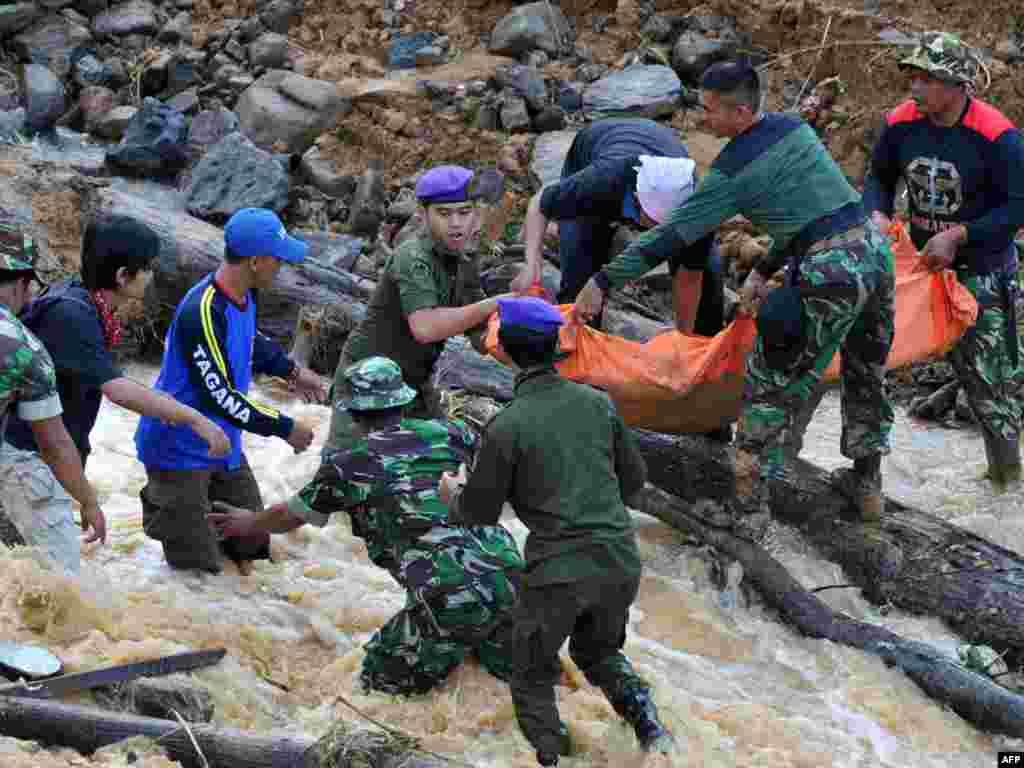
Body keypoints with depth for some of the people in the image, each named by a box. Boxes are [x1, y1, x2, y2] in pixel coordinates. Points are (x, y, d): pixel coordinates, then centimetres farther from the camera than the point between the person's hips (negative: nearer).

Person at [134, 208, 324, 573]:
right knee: (200, 564, -6)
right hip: (180, 450, -8)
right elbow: (220, 396, -28)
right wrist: (285, 428, -21)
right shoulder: (203, 313, -29)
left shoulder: (243, 295, -2)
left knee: (252, 544, 16)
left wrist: (292, 371, 10)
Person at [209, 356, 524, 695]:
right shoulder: (448, 433, 14)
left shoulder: (351, 466, 6)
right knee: (510, 667, 24)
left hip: (450, 598, -5)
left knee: (380, 680, 12)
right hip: (509, 576, 5)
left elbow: (291, 515, 24)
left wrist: (248, 523, 44)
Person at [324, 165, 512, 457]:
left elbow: (482, 336, 6)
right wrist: (492, 305, -36)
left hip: (414, 381, 8)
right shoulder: (412, 258, -23)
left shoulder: (464, 263, 2)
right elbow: (424, 328, -37)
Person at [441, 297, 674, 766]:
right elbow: (634, 477, 12)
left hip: (558, 572, -4)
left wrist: (452, 496, 20)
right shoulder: (596, 402, 3)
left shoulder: (506, 426, -10)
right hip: (621, 563, 4)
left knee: (533, 673, 17)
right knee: (598, 650, 29)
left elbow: (480, 513, -1)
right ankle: (640, 709, 6)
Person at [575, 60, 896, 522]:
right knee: (865, 379, 23)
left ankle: (754, 489, 8)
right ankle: (866, 485, 32)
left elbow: (672, 234, -8)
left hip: (832, 275, -8)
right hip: (875, 249, 8)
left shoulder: (735, 170, -9)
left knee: (772, 384, 6)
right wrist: (764, 271, 21)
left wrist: (603, 282, -3)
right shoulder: (796, 130, 14)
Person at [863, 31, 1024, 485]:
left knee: (987, 365, -1)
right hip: (924, 256, 4)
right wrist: (878, 216, -12)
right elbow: (879, 177, 8)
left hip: (982, 265, -4)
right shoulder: (900, 124, -9)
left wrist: (958, 236, -23)